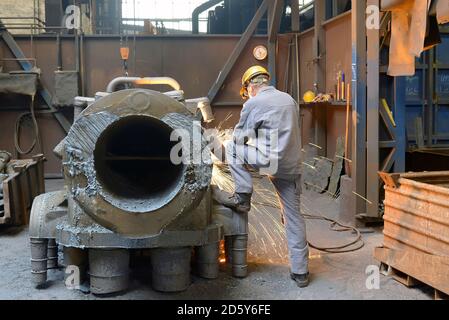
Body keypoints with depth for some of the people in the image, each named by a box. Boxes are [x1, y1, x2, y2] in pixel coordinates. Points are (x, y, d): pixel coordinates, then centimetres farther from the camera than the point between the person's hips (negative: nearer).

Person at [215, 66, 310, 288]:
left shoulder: (253, 103, -3)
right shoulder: (289, 100, 17)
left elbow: (239, 137, 2)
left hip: (270, 162, -7)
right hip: (292, 167, 7)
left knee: (230, 146, 10)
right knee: (293, 217, 12)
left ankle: (242, 198, 10)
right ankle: (300, 272, 16)